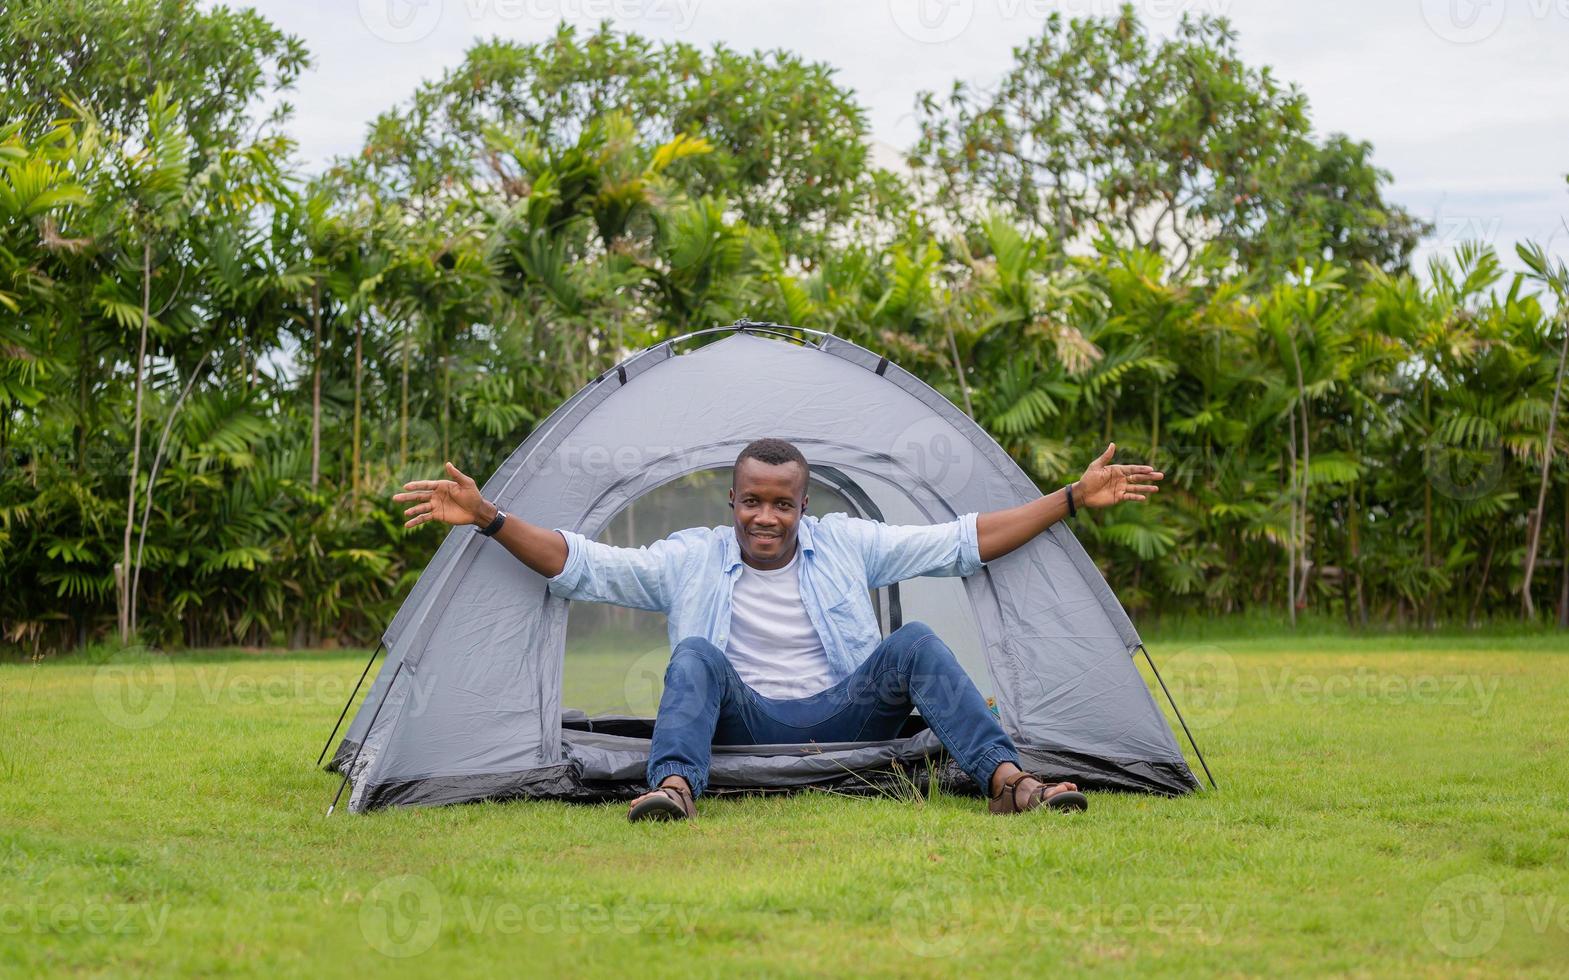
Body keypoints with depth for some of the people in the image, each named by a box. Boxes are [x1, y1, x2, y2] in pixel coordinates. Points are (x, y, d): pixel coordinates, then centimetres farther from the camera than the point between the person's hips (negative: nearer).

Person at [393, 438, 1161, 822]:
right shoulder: (688, 559, 7)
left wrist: (1074, 499, 6)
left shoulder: (848, 543, 9)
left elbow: (965, 544, 9)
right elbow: (580, 567, 2)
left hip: (844, 720, 1)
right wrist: (489, 520, -10)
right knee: (696, 656, -29)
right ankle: (674, 786, -53)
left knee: (916, 645, -22)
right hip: (744, 724, -1)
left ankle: (1005, 779, -36)